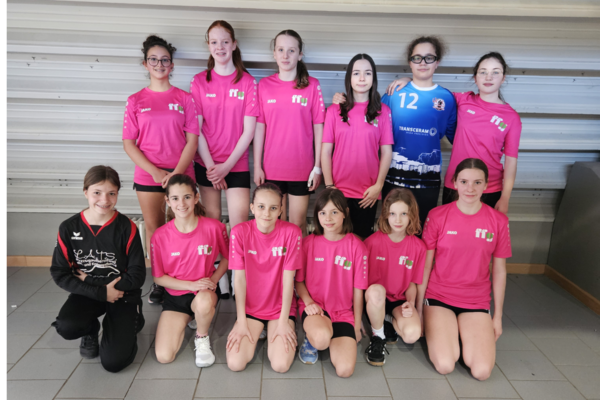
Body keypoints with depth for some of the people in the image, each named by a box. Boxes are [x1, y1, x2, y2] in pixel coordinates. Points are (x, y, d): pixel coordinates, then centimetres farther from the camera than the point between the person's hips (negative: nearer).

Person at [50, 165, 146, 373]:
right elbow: (60, 274, -6)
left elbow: (137, 276, -12)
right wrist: (101, 292, -17)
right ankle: (91, 329, 8)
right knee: (66, 326, -31)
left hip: (123, 295, -2)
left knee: (113, 361, -13)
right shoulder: (69, 228, -8)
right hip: (88, 294, 2)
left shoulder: (127, 228, -14)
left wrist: (90, 280, -14)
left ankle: (129, 322, 20)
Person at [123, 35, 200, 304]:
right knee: (154, 229, 7)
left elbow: (192, 141, -1)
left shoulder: (184, 99, 4)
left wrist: (176, 173, -12)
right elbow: (128, 143, 2)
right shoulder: (136, 101, 6)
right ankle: (158, 282, 20)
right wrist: (154, 171, -10)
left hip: (181, 174, -1)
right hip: (148, 176, 1)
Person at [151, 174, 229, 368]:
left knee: (204, 301, -41)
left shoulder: (213, 227, -12)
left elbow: (227, 257, 4)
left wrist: (214, 279, -15)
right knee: (164, 357, -12)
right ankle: (184, 322, 22)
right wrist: (191, 284, -17)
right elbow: (158, 277, -3)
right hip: (175, 296, 2)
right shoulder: (160, 235, -10)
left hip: (205, 292, -2)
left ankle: (202, 337, -4)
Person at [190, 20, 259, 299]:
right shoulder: (199, 82, 4)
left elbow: (249, 130, -4)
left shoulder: (247, 82, 0)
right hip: (207, 163, 1)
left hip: (236, 164, -1)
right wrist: (210, 165, -8)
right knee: (212, 220, 5)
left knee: (240, 222, -7)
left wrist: (226, 166, -9)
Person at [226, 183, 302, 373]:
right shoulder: (240, 232, -13)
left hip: (281, 307, -1)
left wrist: (283, 322, -11)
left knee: (281, 365, -17)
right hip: (250, 307, 1)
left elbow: (288, 278, -12)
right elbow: (239, 278, -10)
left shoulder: (291, 232, -15)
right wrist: (241, 322, -9)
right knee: (235, 363, -13)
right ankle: (257, 332, 18)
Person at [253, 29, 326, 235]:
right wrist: (257, 166, 0)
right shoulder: (264, 85, 2)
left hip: (302, 168, -1)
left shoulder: (312, 86, -1)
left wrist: (318, 167, -4)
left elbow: (318, 128, -1)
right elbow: (259, 128, 3)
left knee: (298, 224, 9)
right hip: (272, 169, 1)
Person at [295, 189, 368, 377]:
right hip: (315, 307, -1)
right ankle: (311, 339, 2)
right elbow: (299, 280, 5)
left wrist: (357, 326, 6)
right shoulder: (309, 243, -3)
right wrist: (308, 301, -14)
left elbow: (358, 290, 0)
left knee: (345, 370, -17)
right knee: (321, 338, -36)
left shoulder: (357, 246, -5)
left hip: (343, 312, 1)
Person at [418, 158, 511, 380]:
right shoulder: (437, 216, -7)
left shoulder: (498, 221, -3)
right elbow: (425, 266, -3)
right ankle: (436, 330, 13)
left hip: (477, 303, 2)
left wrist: (498, 316, 8)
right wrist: (418, 310, -1)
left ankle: (461, 331, 14)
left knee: (482, 371, -15)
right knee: (445, 365, -18)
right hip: (438, 297, -1)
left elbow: (499, 271, 5)